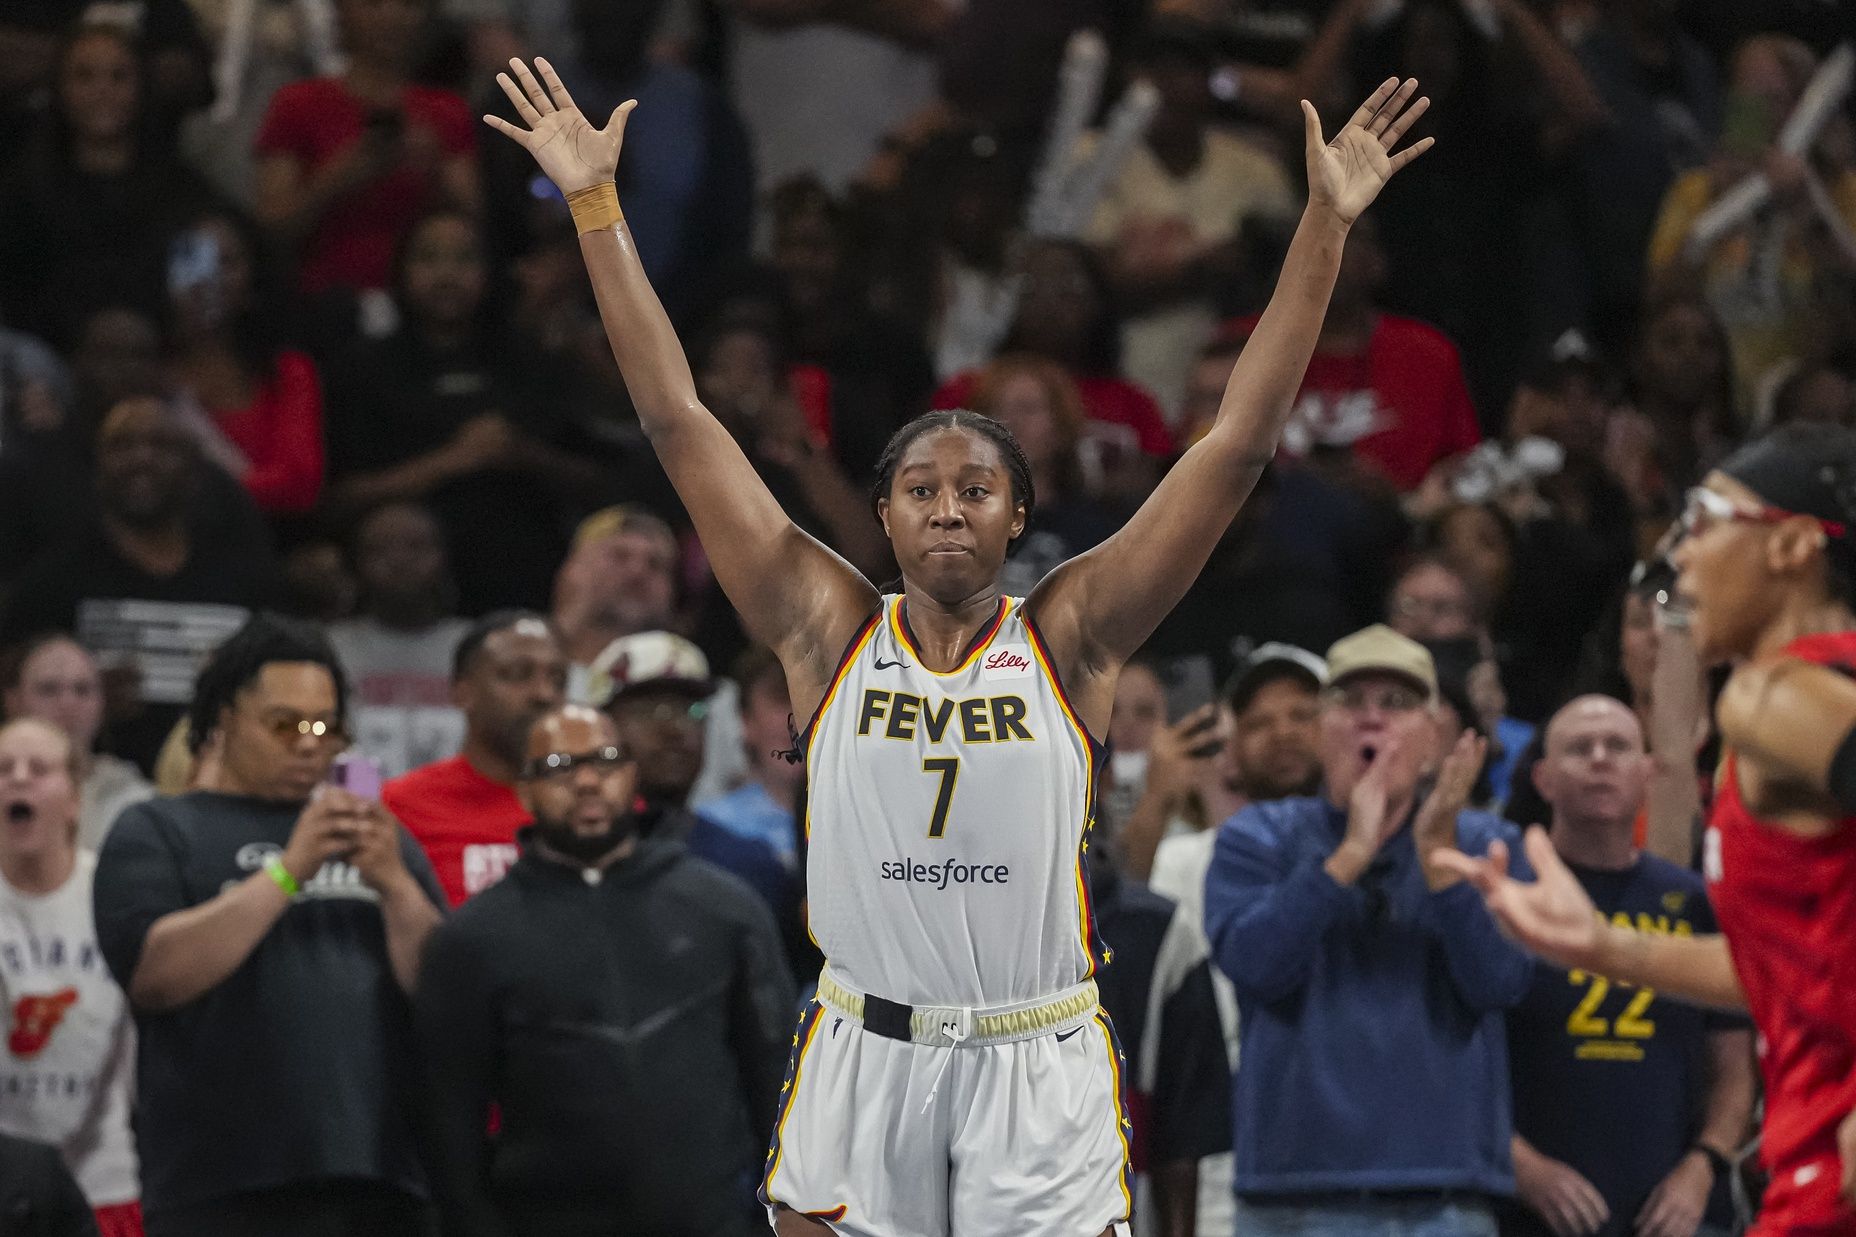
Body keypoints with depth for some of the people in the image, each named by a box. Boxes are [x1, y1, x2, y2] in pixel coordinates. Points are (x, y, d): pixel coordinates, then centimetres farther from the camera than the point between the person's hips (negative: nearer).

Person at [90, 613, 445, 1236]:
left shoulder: (379, 837, 22)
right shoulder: (155, 831, 9)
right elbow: (154, 974, -8)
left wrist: (394, 883, -7)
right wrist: (288, 871, -12)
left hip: (382, 1185, 4)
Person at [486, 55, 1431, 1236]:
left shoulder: (1069, 639, -2)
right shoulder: (830, 631, 1)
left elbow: (1240, 442, -6)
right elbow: (679, 422, 0)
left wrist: (1327, 227, -11)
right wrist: (597, 208, -2)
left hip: (1041, 1063, -1)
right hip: (865, 1052, 1)